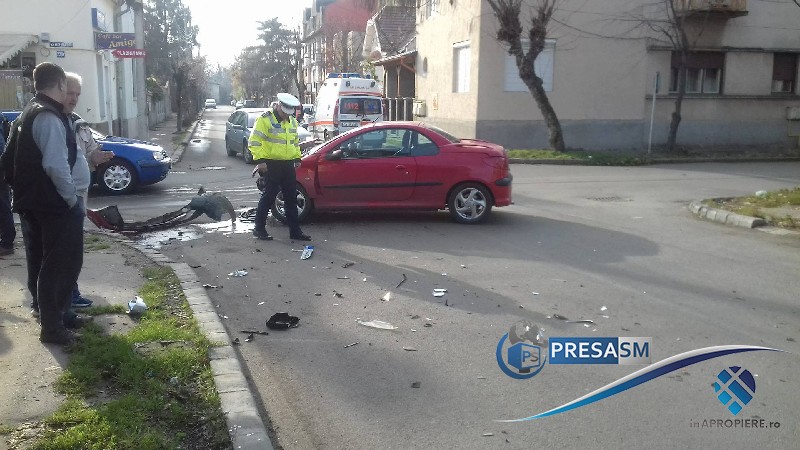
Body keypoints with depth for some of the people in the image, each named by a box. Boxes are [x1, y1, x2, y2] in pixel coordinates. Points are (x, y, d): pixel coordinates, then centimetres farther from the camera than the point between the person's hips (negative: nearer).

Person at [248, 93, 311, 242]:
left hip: (288, 165, 7)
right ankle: (259, 228, 10)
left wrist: (297, 158, 19)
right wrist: (260, 160, -19)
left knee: (291, 197, 9)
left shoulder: (292, 121, 14)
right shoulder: (265, 119, -9)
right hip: (271, 165, -7)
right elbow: (254, 141, -13)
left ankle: (295, 230, 16)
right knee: (268, 196, -3)